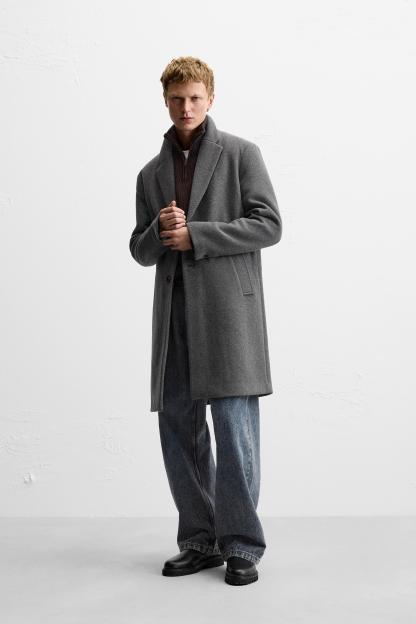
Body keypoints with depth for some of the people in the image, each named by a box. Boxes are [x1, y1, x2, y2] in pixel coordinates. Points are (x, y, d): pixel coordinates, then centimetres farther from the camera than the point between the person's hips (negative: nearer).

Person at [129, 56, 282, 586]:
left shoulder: (240, 153, 7)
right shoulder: (151, 174, 20)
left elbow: (268, 224, -3)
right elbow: (141, 251, 18)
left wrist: (195, 235, -9)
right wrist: (161, 231, -5)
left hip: (228, 303, -5)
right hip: (174, 309, 5)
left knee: (234, 422, -8)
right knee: (178, 424, 5)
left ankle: (241, 545, 3)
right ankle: (200, 540, 18)